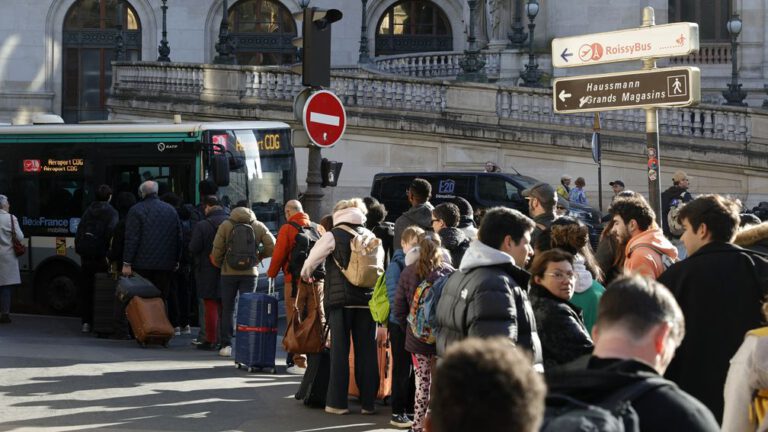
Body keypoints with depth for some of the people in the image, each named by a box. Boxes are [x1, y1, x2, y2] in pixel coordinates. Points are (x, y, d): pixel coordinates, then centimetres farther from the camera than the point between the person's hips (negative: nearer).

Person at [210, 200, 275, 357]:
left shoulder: (225, 225, -1)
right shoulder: (259, 227, 3)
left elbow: (217, 250, -3)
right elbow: (272, 247, -3)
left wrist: (218, 264, 15)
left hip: (229, 272, -1)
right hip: (250, 272, 1)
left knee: (227, 309, 7)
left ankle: (226, 345, 3)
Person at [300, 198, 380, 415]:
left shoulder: (333, 236, -2)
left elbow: (311, 261, 2)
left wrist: (306, 275, 22)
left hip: (340, 299, -3)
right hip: (367, 299, 3)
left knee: (340, 350, 2)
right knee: (367, 351, 6)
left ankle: (337, 402, 2)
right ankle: (368, 401, 9)